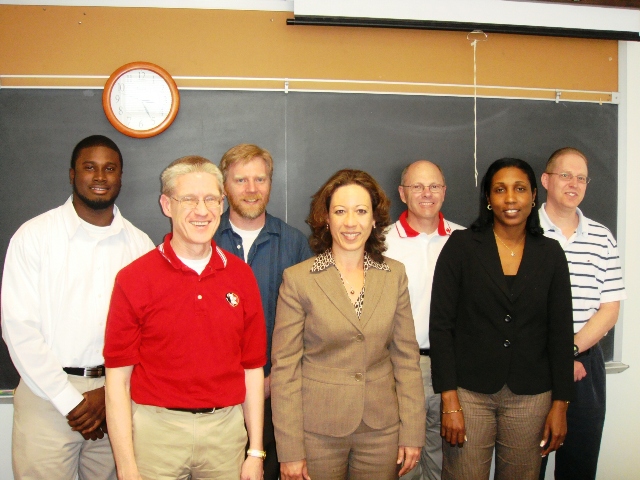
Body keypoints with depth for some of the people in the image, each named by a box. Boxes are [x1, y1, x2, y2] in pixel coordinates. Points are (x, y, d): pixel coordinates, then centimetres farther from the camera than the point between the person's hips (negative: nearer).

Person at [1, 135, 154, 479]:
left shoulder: (138, 244, 3)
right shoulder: (34, 235, -4)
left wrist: (111, 393, -7)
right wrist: (71, 401, -10)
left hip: (115, 395, 2)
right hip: (47, 392, -2)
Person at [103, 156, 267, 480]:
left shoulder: (241, 276, 1)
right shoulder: (134, 279, -7)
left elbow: (252, 368, 4)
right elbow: (118, 377, -7)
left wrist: (256, 452, 3)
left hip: (226, 429, 3)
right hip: (156, 429, -2)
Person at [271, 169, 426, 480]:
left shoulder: (394, 275, 1)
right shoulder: (297, 279, -8)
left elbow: (406, 356, 4)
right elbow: (284, 367, -7)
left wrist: (413, 432, 2)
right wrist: (290, 451, -8)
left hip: (382, 429, 3)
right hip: (318, 430, -2)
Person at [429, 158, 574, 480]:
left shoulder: (550, 254, 3)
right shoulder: (461, 246, -4)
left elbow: (560, 332, 6)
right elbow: (441, 325, -7)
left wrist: (560, 404, 3)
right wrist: (449, 401, -10)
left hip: (530, 396, 2)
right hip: (469, 390, -2)